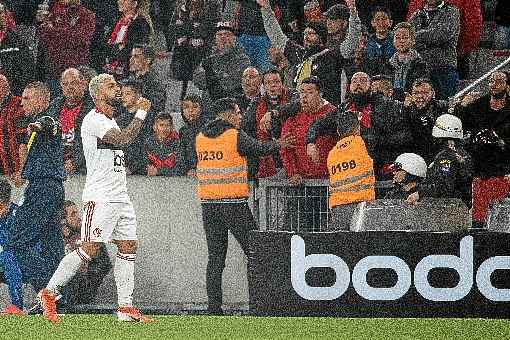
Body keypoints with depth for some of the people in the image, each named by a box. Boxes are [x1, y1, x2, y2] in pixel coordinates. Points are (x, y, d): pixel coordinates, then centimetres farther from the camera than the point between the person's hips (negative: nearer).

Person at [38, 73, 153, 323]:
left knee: (128, 247, 3)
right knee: (90, 249, -12)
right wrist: (141, 113, -15)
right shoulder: (94, 120, -12)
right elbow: (125, 139, -24)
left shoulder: (110, 121, 19)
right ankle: (49, 292, -2)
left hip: (120, 197, 10)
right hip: (100, 197, -10)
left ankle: (125, 307, 4)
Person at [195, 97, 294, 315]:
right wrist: (278, 144, 24)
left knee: (215, 256, 6)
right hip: (234, 204, -5)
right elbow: (260, 149, 3)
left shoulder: (200, 138, 8)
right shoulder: (236, 137, -8)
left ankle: (214, 304, 1)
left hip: (208, 204, 5)